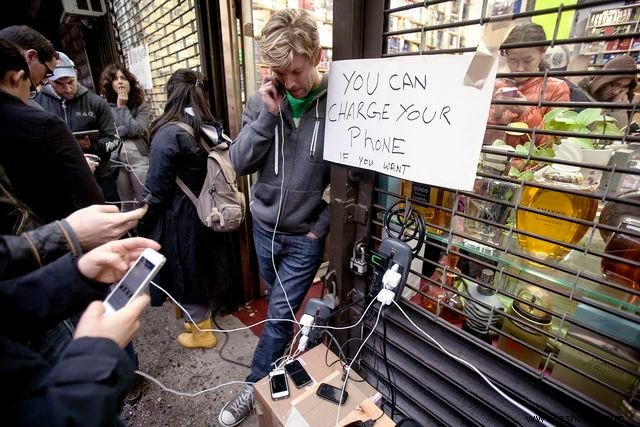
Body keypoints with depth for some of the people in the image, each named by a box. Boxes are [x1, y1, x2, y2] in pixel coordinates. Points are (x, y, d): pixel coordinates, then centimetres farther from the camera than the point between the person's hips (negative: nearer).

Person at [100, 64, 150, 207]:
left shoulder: (141, 105, 3)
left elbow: (135, 129, -12)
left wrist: (122, 107, -3)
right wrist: (126, 129, -8)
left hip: (139, 157, -1)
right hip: (116, 159, 2)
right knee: (125, 204, 14)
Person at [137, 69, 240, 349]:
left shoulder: (169, 133, -19)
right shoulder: (213, 128, 1)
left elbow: (156, 189, -16)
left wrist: (142, 225, -3)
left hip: (180, 219, -7)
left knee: (187, 275, 12)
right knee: (202, 269, 23)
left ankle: (202, 333, 32)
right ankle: (199, 317, 45)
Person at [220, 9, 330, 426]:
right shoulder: (262, 100, -2)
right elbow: (239, 162, -6)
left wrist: (323, 225, -10)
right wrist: (267, 116, -17)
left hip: (306, 235, -4)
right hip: (265, 226, 5)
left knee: (279, 315, 5)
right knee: (280, 309, 22)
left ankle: (256, 387, 29)